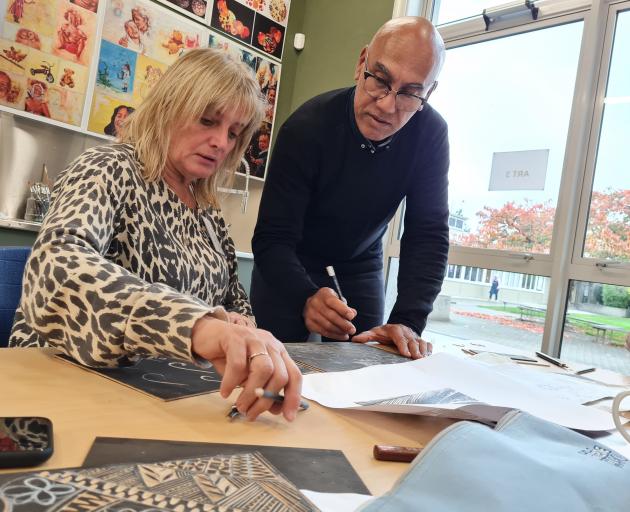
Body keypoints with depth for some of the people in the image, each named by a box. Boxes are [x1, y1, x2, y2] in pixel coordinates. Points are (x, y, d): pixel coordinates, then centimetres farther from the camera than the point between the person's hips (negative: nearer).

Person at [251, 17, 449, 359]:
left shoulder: (430, 134, -18)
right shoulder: (307, 127, -27)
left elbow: (427, 235, -19)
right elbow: (273, 239, -28)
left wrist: (408, 322, -33)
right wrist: (306, 298, -47)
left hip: (361, 263, 3)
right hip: (291, 260, -2)